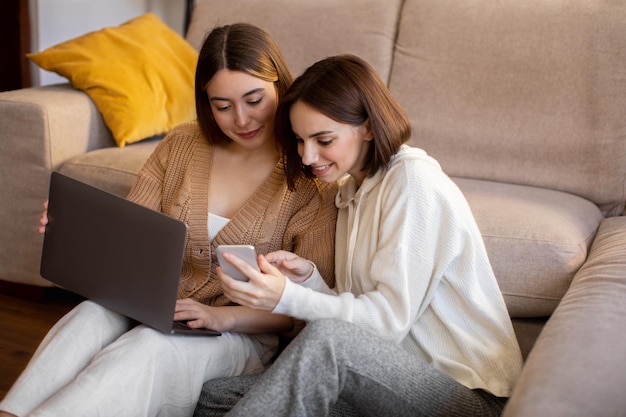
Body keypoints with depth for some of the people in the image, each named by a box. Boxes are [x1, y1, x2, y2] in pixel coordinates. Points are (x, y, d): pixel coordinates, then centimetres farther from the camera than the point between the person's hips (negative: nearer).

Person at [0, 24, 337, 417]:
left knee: (150, 347, -35)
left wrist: (225, 316, -24)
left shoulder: (312, 178, -7)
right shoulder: (181, 145, 7)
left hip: (243, 334, -3)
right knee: (92, 314, -30)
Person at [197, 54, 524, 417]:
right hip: (398, 378, 7)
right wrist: (308, 277, -10)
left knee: (327, 338, -34)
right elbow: (356, 312, 7)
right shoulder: (352, 190, 15)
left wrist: (286, 298, -25)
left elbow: (390, 318, -17)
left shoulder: (413, 179, -12)